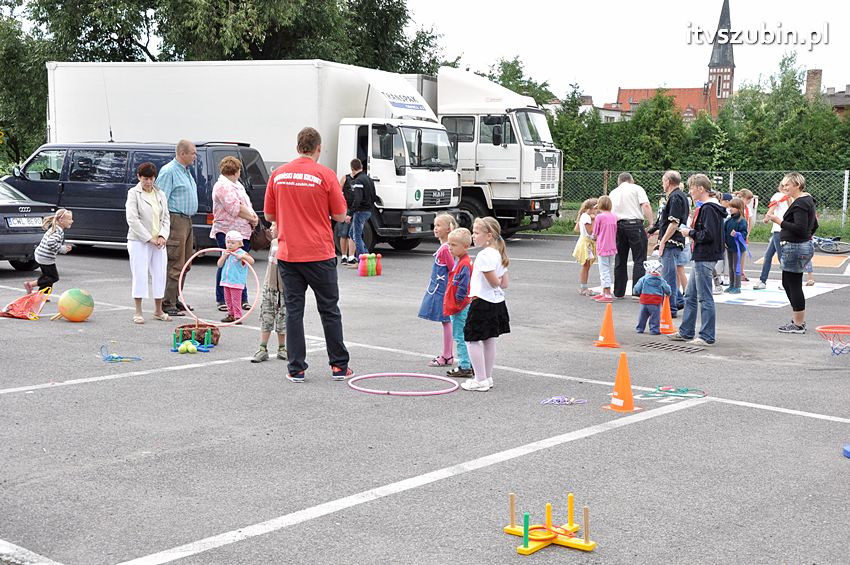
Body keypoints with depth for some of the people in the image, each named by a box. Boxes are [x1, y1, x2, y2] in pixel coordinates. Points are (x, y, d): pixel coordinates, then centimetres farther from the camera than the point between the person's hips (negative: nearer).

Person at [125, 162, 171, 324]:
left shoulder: (160, 194, 12)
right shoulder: (133, 193, -4)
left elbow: (166, 217, 12)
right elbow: (132, 219, -11)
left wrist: (162, 236, -5)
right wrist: (149, 238, -14)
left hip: (158, 242, 5)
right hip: (139, 242, -5)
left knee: (159, 274, 6)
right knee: (140, 275, -4)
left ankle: (158, 311, 17)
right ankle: (138, 312, 3)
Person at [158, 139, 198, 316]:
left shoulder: (186, 171, 18)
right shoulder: (169, 171, -12)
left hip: (187, 221, 10)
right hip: (176, 220, -10)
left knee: (184, 264, 13)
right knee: (175, 265, -10)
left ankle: (175, 300, 20)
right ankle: (168, 304, -8)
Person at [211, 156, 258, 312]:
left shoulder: (237, 185, 20)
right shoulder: (223, 186, -11)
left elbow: (246, 204, 21)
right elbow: (236, 208, -18)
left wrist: (253, 216, 1)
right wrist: (252, 218, -8)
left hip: (243, 232, 9)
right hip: (228, 232, -9)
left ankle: (242, 299, 15)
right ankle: (222, 300, 3)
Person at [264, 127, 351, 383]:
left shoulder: (278, 174, 2)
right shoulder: (325, 175, -8)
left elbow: (269, 214, 8)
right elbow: (340, 215, -5)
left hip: (287, 254, 3)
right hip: (319, 255, -2)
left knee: (294, 310, 6)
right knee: (329, 310, 8)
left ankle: (296, 368, 5)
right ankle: (338, 366, 14)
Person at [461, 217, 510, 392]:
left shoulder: (484, 255, -20)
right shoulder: (499, 254, 9)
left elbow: (494, 282, -20)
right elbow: (504, 284, 12)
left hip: (482, 303, -10)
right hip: (497, 302, 10)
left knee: (472, 340, -2)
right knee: (489, 340, 16)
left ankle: (480, 380, -1)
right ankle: (487, 378, 24)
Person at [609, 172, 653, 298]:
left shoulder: (613, 193, 19)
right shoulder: (636, 188, 6)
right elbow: (646, 206, -8)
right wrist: (651, 224, -8)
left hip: (618, 226, 5)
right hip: (635, 224, -4)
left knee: (620, 261, 11)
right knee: (639, 260, -3)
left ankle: (619, 292, 15)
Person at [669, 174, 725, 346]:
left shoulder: (709, 209, -17)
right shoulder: (705, 207, 14)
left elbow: (708, 235, -24)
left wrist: (691, 233, -11)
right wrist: (692, 231, 8)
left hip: (705, 259, -11)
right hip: (701, 257, 11)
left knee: (704, 298, -4)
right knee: (690, 296, 17)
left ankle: (707, 337, 2)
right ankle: (686, 332, 25)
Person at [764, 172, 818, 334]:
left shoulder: (800, 203, -17)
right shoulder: (807, 200, 16)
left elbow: (800, 228, -25)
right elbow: (814, 225, 23)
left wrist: (779, 221, -23)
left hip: (795, 248, -11)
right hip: (805, 245, 11)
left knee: (794, 285, -5)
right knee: (787, 283, 16)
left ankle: (798, 325, 1)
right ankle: (799, 320, 21)